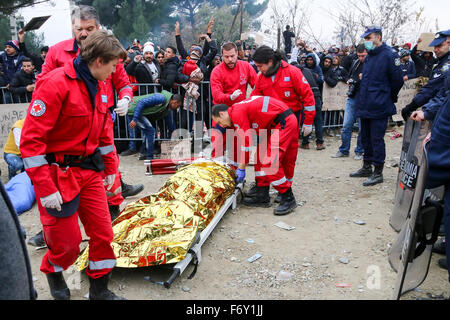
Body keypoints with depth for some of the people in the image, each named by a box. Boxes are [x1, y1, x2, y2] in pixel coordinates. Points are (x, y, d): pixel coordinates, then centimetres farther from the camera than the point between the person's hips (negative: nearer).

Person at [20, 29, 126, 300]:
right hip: (57, 173, -6)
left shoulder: (101, 86, 6)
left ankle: (99, 289, 28)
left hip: (89, 170, 7)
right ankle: (53, 271, 38)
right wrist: (45, 188, -21)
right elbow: (31, 139, -20)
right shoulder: (56, 84, -18)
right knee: (67, 241, 2)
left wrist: (110, 168, 16)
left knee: (103, 232, 7)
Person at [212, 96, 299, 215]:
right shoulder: (240, 109, 18)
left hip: (283, 122, -11)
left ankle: (288, 200, -1)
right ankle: (262, 197, 17)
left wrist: (241, 168, -6)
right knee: (262, 157, 11)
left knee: (270, 161, -13)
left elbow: (246, 142, -15)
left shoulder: (237, 113, -13)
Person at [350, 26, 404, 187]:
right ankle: (367, 167, 29)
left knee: (377, 139, -3)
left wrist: (389, 98, 3)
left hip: (379, 107, -8)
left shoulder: (389, 55, -11)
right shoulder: (369, 56, 14)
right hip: (365, 106, 8)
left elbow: (397, 81, -8)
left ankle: (378, 172, 8)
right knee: (365, 137, 15)